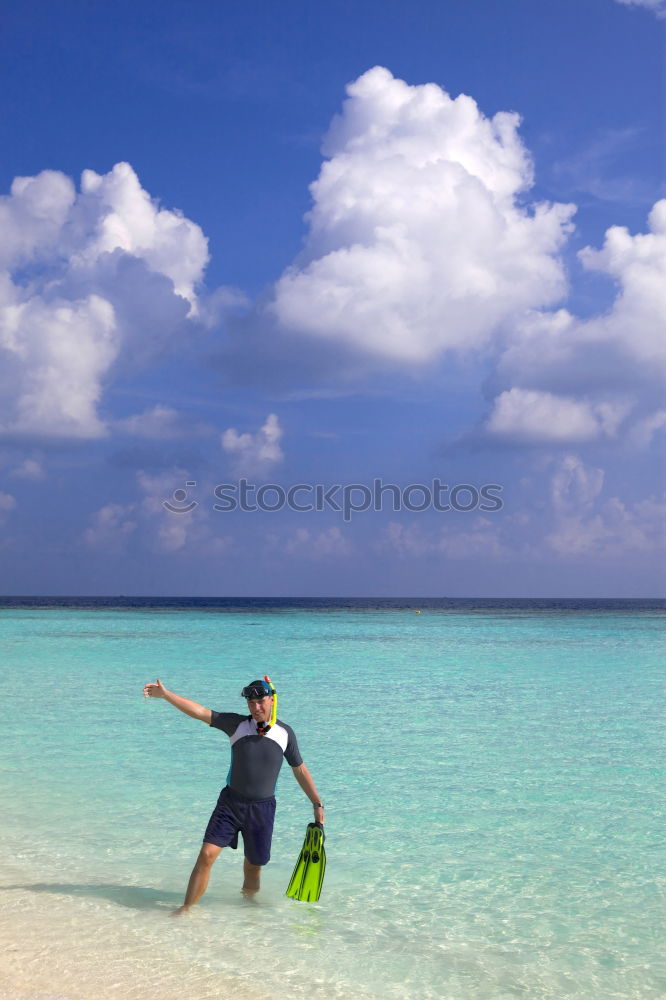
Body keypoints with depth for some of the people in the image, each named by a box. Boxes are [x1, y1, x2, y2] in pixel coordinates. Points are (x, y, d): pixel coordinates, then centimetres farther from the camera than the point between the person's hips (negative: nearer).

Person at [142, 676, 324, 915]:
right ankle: (186, 908, -2)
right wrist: (165, 694, -14)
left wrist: (317, 804, 9)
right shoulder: (237, 724, 0)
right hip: (230, 803, 0)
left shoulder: (284, 733, 2)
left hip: (262, 808, 1)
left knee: (254, 866, 7)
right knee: (207, 855, -11)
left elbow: (300, 770, 11)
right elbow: (199, 712, -6)